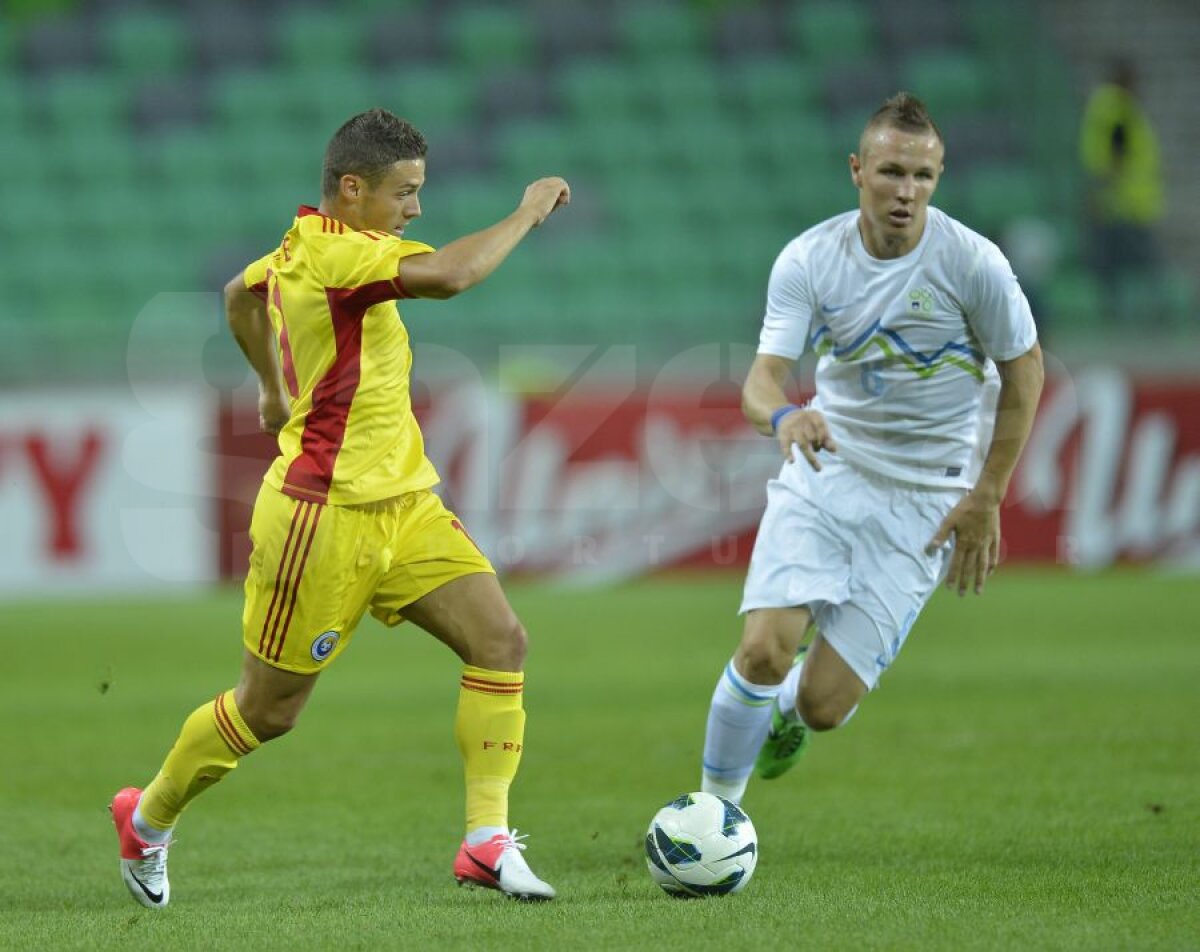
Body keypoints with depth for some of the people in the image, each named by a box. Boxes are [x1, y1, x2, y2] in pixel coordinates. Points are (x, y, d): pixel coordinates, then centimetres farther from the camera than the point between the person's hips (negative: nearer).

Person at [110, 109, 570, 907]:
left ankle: (488, 841, -10)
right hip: (324, 512, -9)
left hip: (403, 505, 9)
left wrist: (275, 386, 42)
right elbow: (449, 274, -35)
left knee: (501, 639, -10)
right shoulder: (329, 250, -20)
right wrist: (527, 214, -22)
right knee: (269, 711, 5)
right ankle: (148, 821, 29)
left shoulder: (306, 247, 10)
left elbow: (241, 295, 31)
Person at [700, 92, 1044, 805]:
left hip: (924, 501, -1)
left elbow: (1024, 369, -1)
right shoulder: (809, 260, -9)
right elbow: (762, 378, -14)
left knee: (822, 706, -6)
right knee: (763, 652, -19)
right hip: (823, 472, 1)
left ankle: (791, 714, 34)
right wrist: (782, 415, -40)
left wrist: (986, 499, -3)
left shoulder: (972, 262, -14)